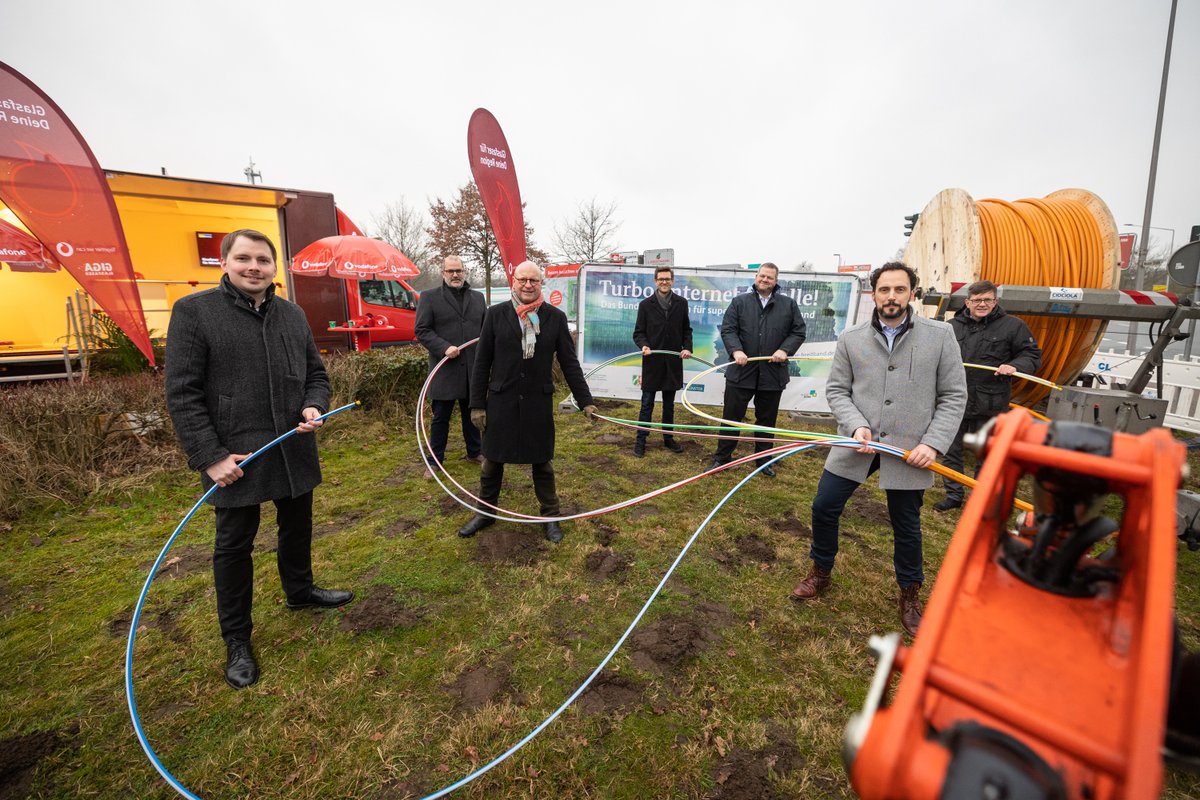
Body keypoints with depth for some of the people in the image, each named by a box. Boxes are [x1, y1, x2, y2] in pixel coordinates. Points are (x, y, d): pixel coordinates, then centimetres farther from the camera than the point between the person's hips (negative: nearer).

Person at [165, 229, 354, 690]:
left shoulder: (292, 314, 7)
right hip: (235, 458, -4)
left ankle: (300, 592, 46)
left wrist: (314, 406, -8)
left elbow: (316, 373, 13)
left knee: (297, 528, 21)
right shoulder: (194, 311, -8)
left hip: (295, 451, 5)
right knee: (234, 546, 11)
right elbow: (182, 394, -10)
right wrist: (210, 457, -16)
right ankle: (236, 640, 29)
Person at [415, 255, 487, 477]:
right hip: (445, 369, -3)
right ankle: (435, 460, 20)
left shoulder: (478, 298, 12)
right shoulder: (429, 297, 0)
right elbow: (422, 330, -6)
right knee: (441, 417, 6)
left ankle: (474, 452, 31)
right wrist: (444, 347, -19)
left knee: (472, 413, 15)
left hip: (473, 368, 4)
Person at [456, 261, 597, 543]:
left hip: (539, 402, 0)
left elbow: (569, 363, 1)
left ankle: (550, 516, 29)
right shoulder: (495, 314, -1)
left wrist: (585, 401, -3)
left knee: (542, 462, 12)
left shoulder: (555, 317, -1)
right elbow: (482, 362, 0)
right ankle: (486, 512, 34)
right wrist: (477, 404, -2)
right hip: (501, 402, 1)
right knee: (492, 460, 13)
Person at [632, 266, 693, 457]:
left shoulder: (681, 303, 6)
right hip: (652, 361, -2)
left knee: (669, 404, 14)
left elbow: (686, 330, 10)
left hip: (673, 361, 2)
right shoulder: (646, 304, 0)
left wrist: (687, 348, -7)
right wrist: (643, 345, -20)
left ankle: (668, 438, 26)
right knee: (647, 403, 2)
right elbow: (638, 332, 0)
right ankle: (641, 440, 13)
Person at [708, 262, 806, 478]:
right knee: (732, 416, 5)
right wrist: (736, 350, -19)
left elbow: (798, 332, 7)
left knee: (767, 419, 13)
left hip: (773, 374, 2)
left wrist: (785, 349, -10)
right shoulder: (740, 302, 4)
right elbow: (727, 329, -2)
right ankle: (722, 457, 19)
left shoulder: (788, 304, 7)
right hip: (741, 371, -1)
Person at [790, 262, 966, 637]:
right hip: (857, 444, 1)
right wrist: (857, 426, -14)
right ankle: (821, 572, 31)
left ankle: (910, 592, 39)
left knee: (907, 526, 12)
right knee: (824, 507, 4)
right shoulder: (850, 339, 1)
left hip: (909, 449, -1)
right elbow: (836, 390, 2)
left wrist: (933, 443, -10)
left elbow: (954, 396, 0)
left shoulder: (940, 335, -2)